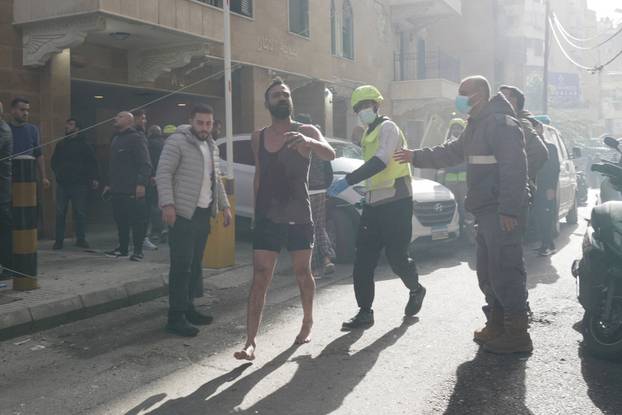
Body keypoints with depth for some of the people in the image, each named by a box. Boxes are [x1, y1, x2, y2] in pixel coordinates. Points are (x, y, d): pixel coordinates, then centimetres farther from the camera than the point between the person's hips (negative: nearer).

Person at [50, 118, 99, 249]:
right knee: (60, 212, 2)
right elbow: (54, 161, 24)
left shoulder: (84, 145, 2)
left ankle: (81, 239, 9)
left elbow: (92, 163, -2)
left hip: (79, 184, -4)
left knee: (80, 212, 1)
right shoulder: (60, 145, 15)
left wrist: (94, 178, -13)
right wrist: (57, 173, 8)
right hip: (62, 183, 4)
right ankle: (59, 240, 8)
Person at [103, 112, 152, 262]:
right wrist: (109, 184, 24)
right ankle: (123, 248, 21)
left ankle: (138, 250, 3)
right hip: (117, 189, 8)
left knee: (136, 221, -3)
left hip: (132, 190, -8)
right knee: (120, 220, 11)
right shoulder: (116, 139, 20)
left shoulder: (137, 139, -7)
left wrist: (141, 183, -22)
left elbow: (145, 164, -15)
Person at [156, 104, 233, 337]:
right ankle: (175, 317, -3)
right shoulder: (177, 141, -8)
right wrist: (167, 204, -23)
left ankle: (187, 307, 23)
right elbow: (163, 173, -14)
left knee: (195, 264, 13)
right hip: (183, 214, -8)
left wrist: (224, 206, 19)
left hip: (204, 213, 8)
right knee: (181, 265, -8)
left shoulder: (212, 147, 17)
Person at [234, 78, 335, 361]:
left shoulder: (306, 131, -3)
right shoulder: (258, 138, 7)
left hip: (299, 218, -1)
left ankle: (308, 323, 35)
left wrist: (308, 142, -42)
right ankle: (250, 342, -6)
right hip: (267, 219, 2)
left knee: (303, 273, 13)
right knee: (259, 280, -5)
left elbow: (330, 154, -22)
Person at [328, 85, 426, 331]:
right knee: (363, 260, 0)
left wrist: (348, 180, -32)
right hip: (374, 202, 8)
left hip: (396, 201, -8)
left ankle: (416, 290, 27)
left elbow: (380, 161, -24)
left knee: (396, 256, -2)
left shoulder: (387, 127, -8)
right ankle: (364, 312, 4)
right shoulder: (369, 135, 19)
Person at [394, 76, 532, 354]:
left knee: (506, 271, -9)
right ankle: (497, 326, 26)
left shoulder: (501, 123, -14)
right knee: (488, 272, 15)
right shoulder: (476, 125, 19)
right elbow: (452, 153, 31)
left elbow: (514, 169, -22)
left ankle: (517, 334, -2)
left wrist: (508, 210, -25)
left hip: (502, 213, -11)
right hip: (485, 212, 11)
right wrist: (416, 157, 30)